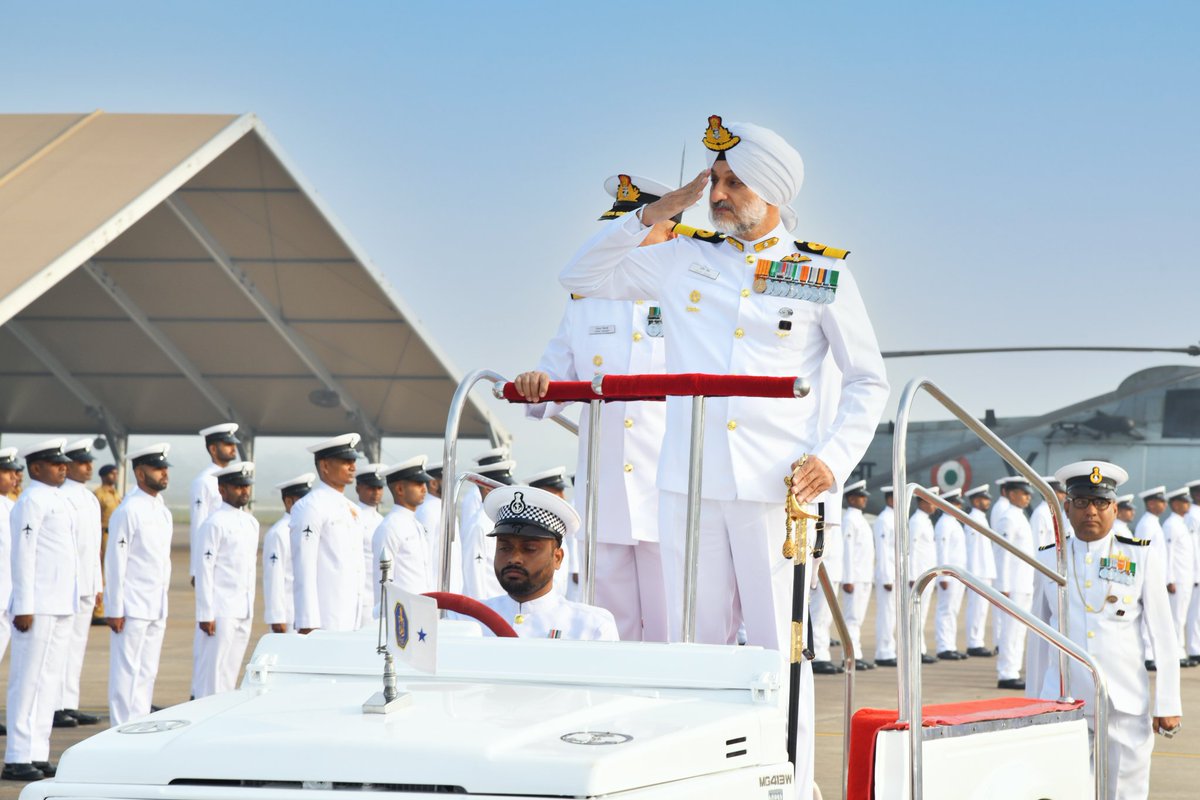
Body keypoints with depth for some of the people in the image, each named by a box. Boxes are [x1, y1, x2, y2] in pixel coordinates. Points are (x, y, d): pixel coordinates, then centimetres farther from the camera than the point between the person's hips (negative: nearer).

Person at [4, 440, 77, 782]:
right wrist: (23, 607, -19)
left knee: (50, 681, 10)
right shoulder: (31, 501, -11)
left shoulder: (59, 501, 17)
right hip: (39, 608, -9)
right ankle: (17, 759, -6)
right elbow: (23, 555, -16)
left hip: (62, 608, 9)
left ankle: (38, 755, 14)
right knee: (29, 681, -7)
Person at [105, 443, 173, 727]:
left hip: (156, 609, 8)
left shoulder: (163, 512, 14)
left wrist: (164, 606, 16)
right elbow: (115, 562, -13)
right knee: (126, 673, -5)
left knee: (147, 673, 10)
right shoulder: (128, 512, -11)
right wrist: (114, 610, -15)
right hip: (132, 608, -8)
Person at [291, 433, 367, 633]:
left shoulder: (353, 510, 19)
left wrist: (364, 618, 17)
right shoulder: (310, 508, -7)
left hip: (352, 621, 8)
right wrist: (309, 624, -18)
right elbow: (304, 569, -13)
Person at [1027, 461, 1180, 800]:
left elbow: (1163, 636, 2)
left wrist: (1167, 706, -2)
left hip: (1126, 708, -1)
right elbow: (1039, 636, 13)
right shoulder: (1048, 560, 7)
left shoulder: (1143, 558, 2)